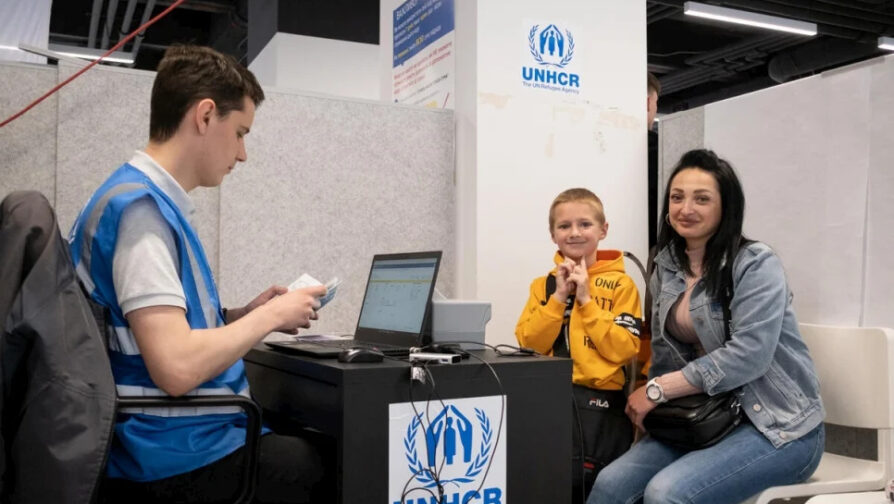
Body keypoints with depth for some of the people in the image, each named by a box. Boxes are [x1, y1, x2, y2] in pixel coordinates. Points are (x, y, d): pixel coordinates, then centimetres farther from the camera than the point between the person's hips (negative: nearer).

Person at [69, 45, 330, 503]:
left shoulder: (155, 200, 11)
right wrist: (272, 316, -14)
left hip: (183, 439, 9)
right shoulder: (141, 205, -19)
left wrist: (246, 314, 6)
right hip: (181, 458, -9)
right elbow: (177, 367, -27)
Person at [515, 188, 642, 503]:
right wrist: (559, 297, -10)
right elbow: (528, 344, -2)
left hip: (599, 403, -3)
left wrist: (586, 299, -13)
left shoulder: (620, 285, -3)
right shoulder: (544, 285, 7)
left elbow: (623, 350, -12)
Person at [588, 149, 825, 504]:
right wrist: (648, 400, -9)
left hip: (779, 426, -5)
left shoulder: (756, 264, -12)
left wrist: (657, 390, -20)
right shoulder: (666, 267, 7)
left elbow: (748, 355, -23)